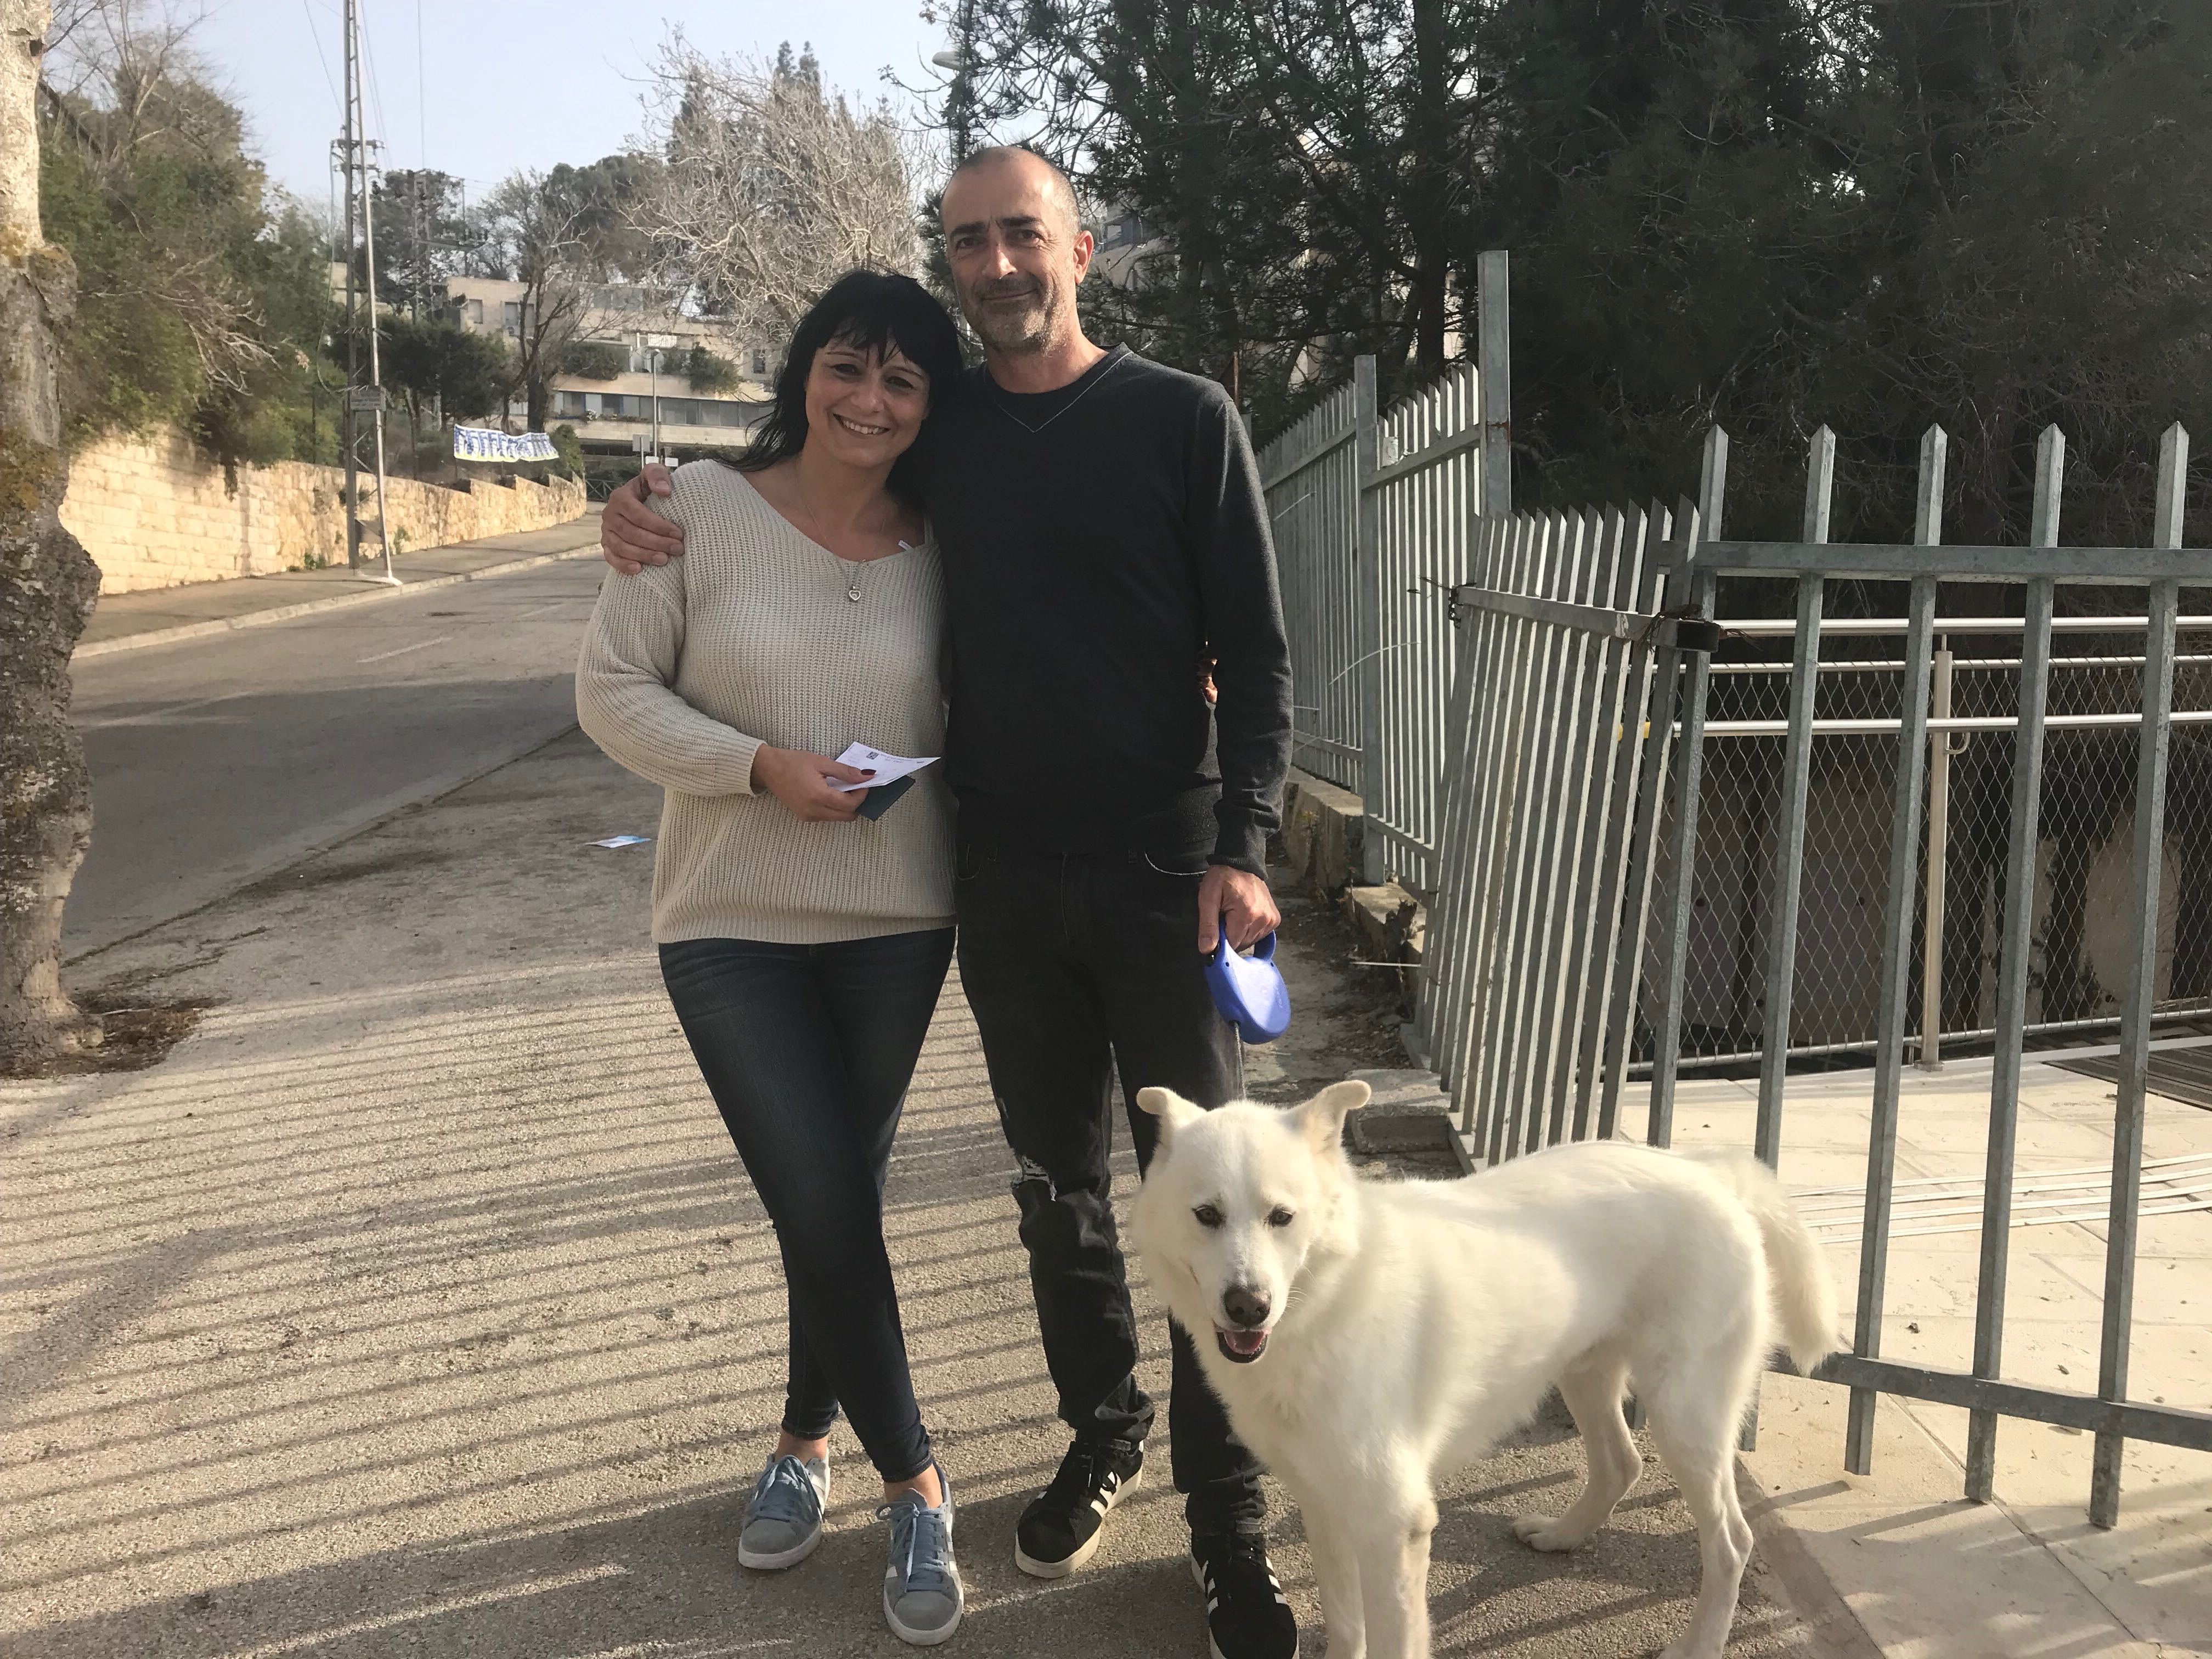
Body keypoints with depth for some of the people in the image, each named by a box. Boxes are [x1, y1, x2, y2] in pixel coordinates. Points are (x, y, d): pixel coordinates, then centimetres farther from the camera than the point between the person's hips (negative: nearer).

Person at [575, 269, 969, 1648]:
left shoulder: (937, 545, 0)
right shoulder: (704, 509, -6)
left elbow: (981, 708, 9)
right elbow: (613, 688, -5)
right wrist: (759, 767, -17)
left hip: (896, 924, 2)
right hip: (734, 925, -2)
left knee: (840, 1204, 11)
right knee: (828, 1214, -4)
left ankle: (809, 1438, 36)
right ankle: (914, 1484, 19)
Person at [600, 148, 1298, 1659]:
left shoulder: (1185, 420, -3)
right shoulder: (938, 433, 7)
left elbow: (1256, 652, -5)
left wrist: (1243, 846, -15)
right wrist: (650, 510, 0)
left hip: (1162, 876, -3)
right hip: (1005, 881, 4)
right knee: (1058, 1183, 15)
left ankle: (1229, 1522, 15)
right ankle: (1104, 1432, 36)